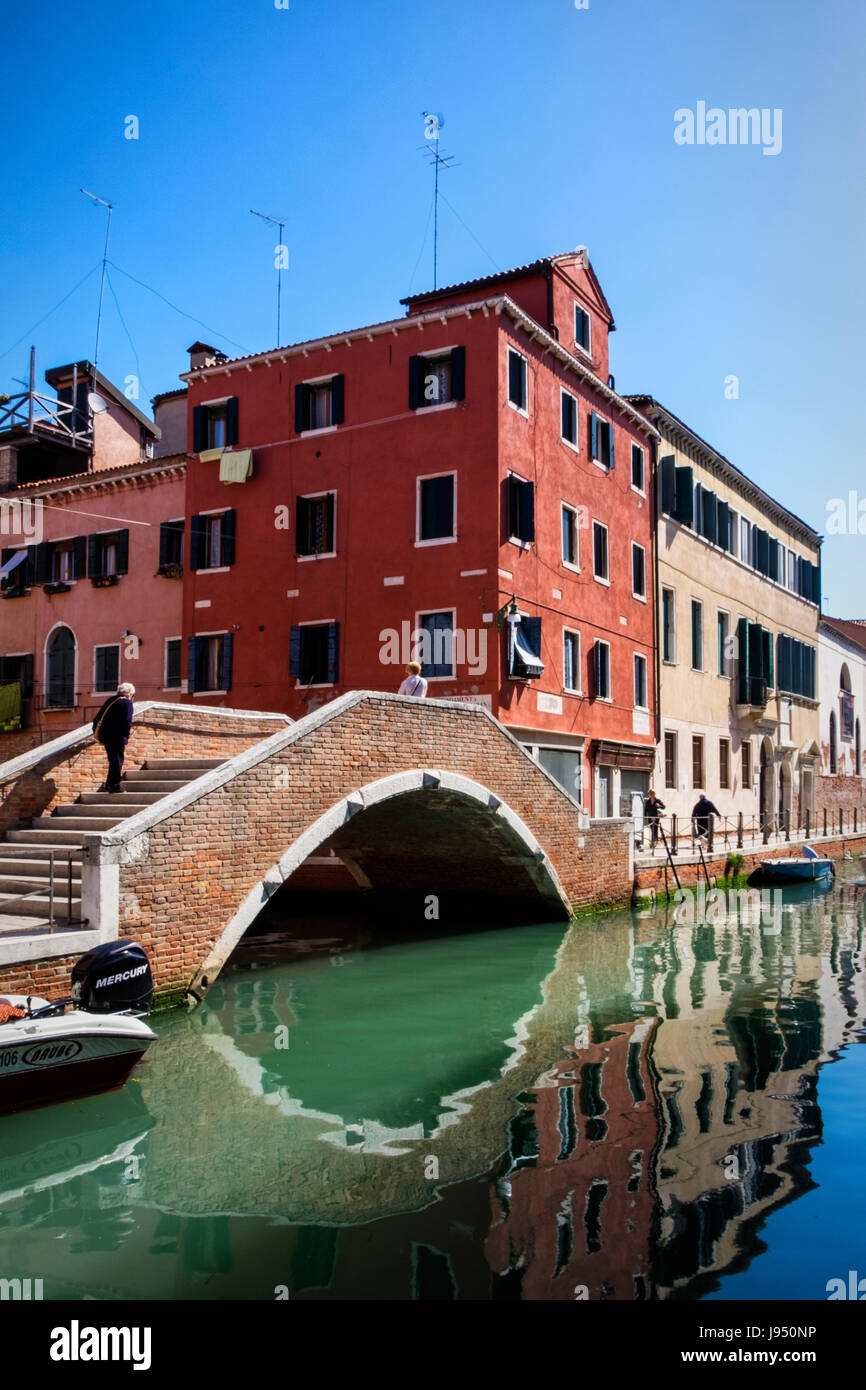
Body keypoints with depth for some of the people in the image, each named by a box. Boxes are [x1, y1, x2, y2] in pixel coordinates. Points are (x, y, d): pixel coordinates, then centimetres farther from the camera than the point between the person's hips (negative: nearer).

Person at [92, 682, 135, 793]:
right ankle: (115, 786, 1)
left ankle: (108, 785, 21)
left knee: (113, 760, 17)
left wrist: (96, 731, 22)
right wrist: (125, 740, -14)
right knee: (117, 760, 1)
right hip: (116, 736, -7)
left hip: (104, 734, 7)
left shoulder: (110, 699, 15)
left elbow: (98, 717, 17)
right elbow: (127, 722, -15)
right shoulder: (127, 703, -5)